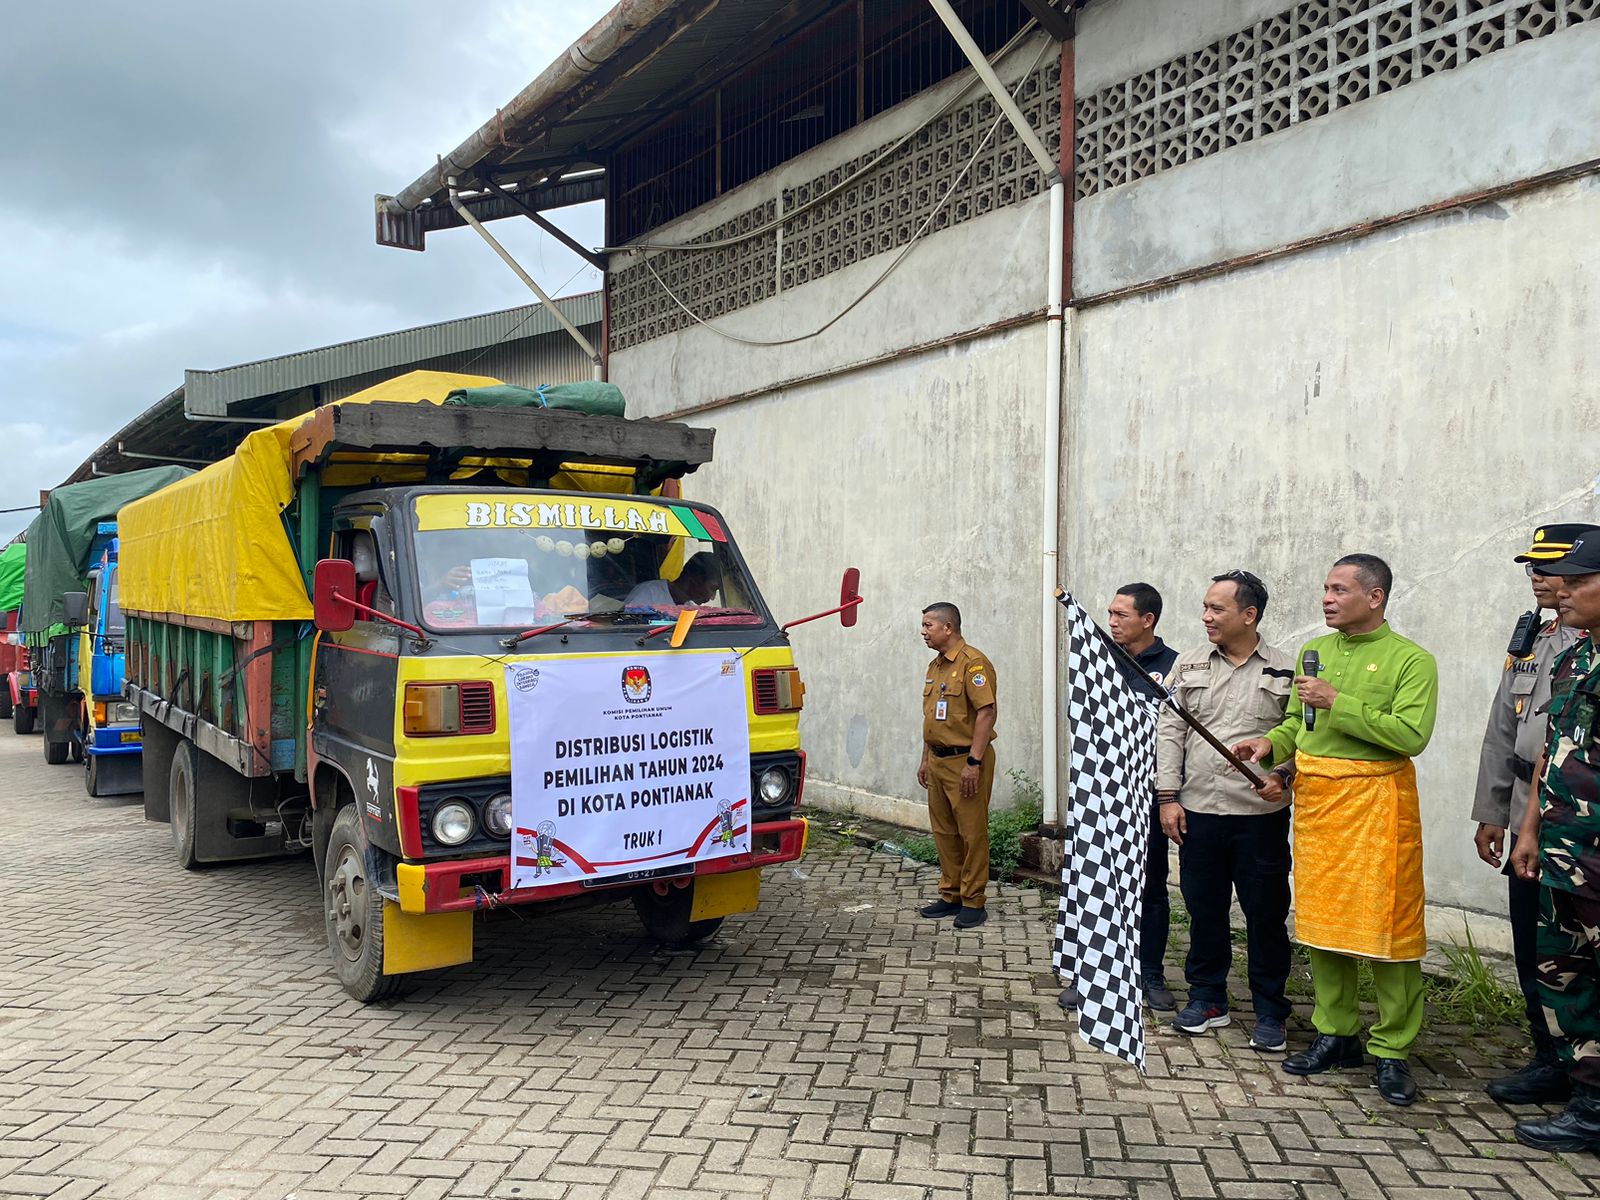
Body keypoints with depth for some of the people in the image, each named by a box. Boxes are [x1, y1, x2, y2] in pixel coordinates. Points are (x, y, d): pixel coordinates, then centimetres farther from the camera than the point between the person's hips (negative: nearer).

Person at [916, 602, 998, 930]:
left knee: (972, 832, -1)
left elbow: (986, 712, -19)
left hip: (966, 759, -9)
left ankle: (973, 902, 7)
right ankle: (951, 895, 24)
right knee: (943, 831, 13)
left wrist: (973, 762, -22)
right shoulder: (935, 666, 16)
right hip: (938, 760, 9)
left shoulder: (973, 662, -13)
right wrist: (925, 759, 20)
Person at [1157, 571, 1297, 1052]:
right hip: (1197, 810, 3)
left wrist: (1283, 776, -16)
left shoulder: (1285, 671, 1)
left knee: (1266, 913, 4)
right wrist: (1168, 796, 1)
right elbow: (1169, 732, 6)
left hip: (1260, 814, -2)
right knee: (1204, 908, 11)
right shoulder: (1189, 665, 8)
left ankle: (1269, 1012, 18)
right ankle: (1207, 998, 26)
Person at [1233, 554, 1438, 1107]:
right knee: (1322, 918, 10)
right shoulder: (1313, 652, 13)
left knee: (1387, 924, -2)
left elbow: (1411, 734, -17)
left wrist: (1337, 703, -19)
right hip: (1315, 797, 6)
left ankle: (1392, 1050, 11)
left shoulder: (1411, 660, -5)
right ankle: (1336, 1033, 23)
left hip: (1375, 802, -5)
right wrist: (1272, 743, 0)